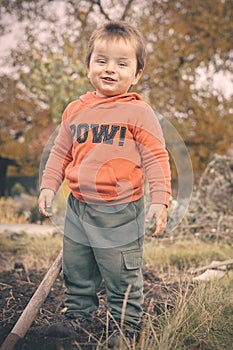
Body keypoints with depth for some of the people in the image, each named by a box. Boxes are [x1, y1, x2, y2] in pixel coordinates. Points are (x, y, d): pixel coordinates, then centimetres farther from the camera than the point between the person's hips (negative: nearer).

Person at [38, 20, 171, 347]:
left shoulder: (139, 112, -8)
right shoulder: (75, 110, 6)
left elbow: (155, 158, -8)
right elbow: (60, 152, 15)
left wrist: (160, 200, -14)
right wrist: (49, 185, 7)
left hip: (119, 213, -5)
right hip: (78, 208, 5)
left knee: (123, 277, 7)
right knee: (75, 270, 19)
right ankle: (78, 315, 39)